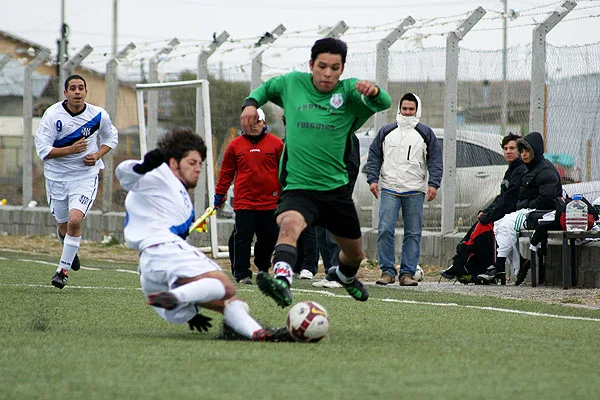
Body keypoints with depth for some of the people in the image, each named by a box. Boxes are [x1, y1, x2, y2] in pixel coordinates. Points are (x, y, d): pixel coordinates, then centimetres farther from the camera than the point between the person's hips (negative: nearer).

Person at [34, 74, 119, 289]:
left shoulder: (98, 115, -7)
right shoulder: (52, 114, -13)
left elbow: (111, 137, 13)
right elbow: (42, 150, -13)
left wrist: (97, 155, -5)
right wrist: (71, 149, -25)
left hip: (85, 175, -1)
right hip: (57, 176, 1)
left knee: (75, 220, -20)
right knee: (63, 225, 12)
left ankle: (63, 269, -7)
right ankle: (71, 251, 48)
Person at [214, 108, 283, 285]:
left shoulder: (276, 143, 4)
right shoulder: (236, 145, 5)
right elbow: (226, 172, 12)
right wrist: (219, 194, 13)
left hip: (270, 202, 1)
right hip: (243, 202, -1)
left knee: (269, 237, 6)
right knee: (242, 237, -7)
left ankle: (263, 266, 29)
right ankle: (242, 273, -4)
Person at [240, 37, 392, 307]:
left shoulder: (348, 91, -3)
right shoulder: (292, 83, 2)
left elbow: (384, 103, -20)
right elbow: (266, 88, 23)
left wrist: (373, 92, -42)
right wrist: (251, 103, 2)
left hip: (336, 187, 2)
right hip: (297, 187, -2)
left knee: (354, 253, 21)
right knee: (290, 224, -37)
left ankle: (345, 275, 57)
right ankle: (282, 280, -58)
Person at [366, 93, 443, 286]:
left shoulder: (425, 133, 9)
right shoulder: (386, 132, 11)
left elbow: (435, 160, 7)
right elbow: (374, 156, 13)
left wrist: (433, 183, -5)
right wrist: (373, 179, 1)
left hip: (415, 191, 0)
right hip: (389, 190, 0)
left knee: (413, 234, -1)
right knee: (385, 230, -11)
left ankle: (407, 273, 3)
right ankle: (387, 271, -4)